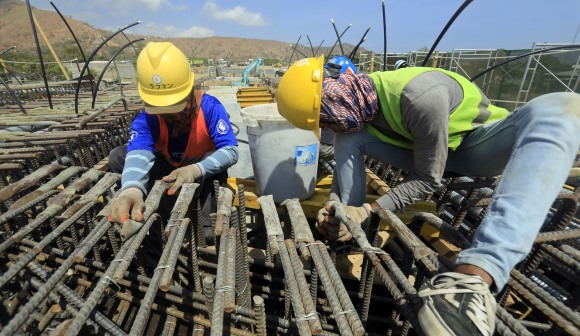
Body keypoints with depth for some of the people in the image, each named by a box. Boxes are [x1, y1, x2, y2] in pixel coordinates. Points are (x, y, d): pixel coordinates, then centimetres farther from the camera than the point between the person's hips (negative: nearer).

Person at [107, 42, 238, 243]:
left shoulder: (209, 107, -27)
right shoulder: (146, 119, -22)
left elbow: (231, 151, -34)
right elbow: (138, 154, -41)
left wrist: (196, 169, -51)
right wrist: (132, 189, -64)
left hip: (203, 172, -2)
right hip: (168, 168, 3)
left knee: (215, 158, -37)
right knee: (118, 157, -17)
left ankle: (209, 226, -25)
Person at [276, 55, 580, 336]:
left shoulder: (421, 95, -33)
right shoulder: (353, 101, -12)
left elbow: (428, 179, -24)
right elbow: (347, 159, -1)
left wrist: (367, 211, -28)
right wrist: (334, 203, -16)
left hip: (477, 142, -4)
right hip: (425, 149, 5)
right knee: (348, 139, -14)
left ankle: (475, 276, -55)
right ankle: (348, 235, -11)